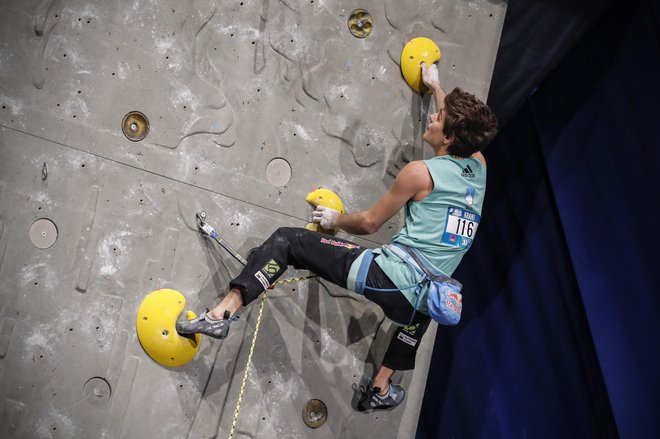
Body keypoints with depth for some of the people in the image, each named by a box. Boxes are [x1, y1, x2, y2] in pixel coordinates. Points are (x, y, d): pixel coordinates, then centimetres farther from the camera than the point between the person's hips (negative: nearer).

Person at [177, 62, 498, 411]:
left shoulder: (421, 172, -7)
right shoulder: (479, 167, 10)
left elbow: (369, 222, 2)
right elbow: (464, 130, 35)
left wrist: (335, 219, 22)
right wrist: (435, 87, 47)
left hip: (383, 277, -6)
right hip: (420, 298, 7)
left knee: (286, 240, 2)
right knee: (418, 308, 45)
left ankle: (224, 311, -11)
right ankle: (379, 390, 52)